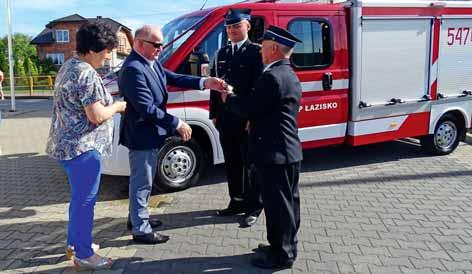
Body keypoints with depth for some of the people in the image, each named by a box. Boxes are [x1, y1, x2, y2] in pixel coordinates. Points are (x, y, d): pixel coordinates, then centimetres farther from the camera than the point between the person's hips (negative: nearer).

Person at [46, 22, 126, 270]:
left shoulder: (69, 66, 13)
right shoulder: (87, 74, -20)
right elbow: (96, 115, -22)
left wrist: (110, 104, 15)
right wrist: (117, 106, -6)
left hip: (67, 144, 10)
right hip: (82, 147, -10)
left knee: (79, 198, 21)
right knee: (85, 201, 1)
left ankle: (74, 242, 35)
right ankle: (83, 255, 13)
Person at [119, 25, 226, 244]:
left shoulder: (152, 63, 5)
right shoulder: (133, 69, -24)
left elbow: (173, 78, 2)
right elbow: (147, 108, -27)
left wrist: (205, 83, -11)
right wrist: (177, 124, -22)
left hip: (150, 133, 10)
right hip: (141, 136, -10)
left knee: (144, 181, 21)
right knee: (142, 183, 3)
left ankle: (137, 218, 38)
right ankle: (140, 230, 17)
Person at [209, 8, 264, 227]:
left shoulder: (256, 51, -5)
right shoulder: (221, 54, 14)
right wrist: (214, 114, 9)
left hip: (248, 119, -6)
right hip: (225, 119, 6)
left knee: (250, 164, 4)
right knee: (232, 164, 15)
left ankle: (253, 207, 15)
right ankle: (237, 202, 29)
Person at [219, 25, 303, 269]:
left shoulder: (272, 77, -18)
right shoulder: (290, 76, 15)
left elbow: (250, 108, -15)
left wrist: (228, 99, 1)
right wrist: (253, 122, 16)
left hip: (274, 153, -10)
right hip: (289, 151, 10)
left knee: (277, 204, 1)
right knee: (287, 201, 17)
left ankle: (281, 255, 13)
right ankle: (286, 246, 31)